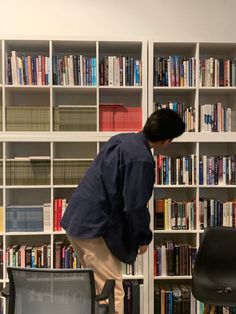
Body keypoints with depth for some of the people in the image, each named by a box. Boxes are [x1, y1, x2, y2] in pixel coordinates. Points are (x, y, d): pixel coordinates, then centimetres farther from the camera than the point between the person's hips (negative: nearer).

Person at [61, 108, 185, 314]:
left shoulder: (122, 139, 7)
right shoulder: (142, 159, -19)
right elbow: (134, 206, -17)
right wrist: (143, 238, 0)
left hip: (76, 220, 10)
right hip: (94, 228, -10)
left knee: (98, 287, 24)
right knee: (113, 293, 3)